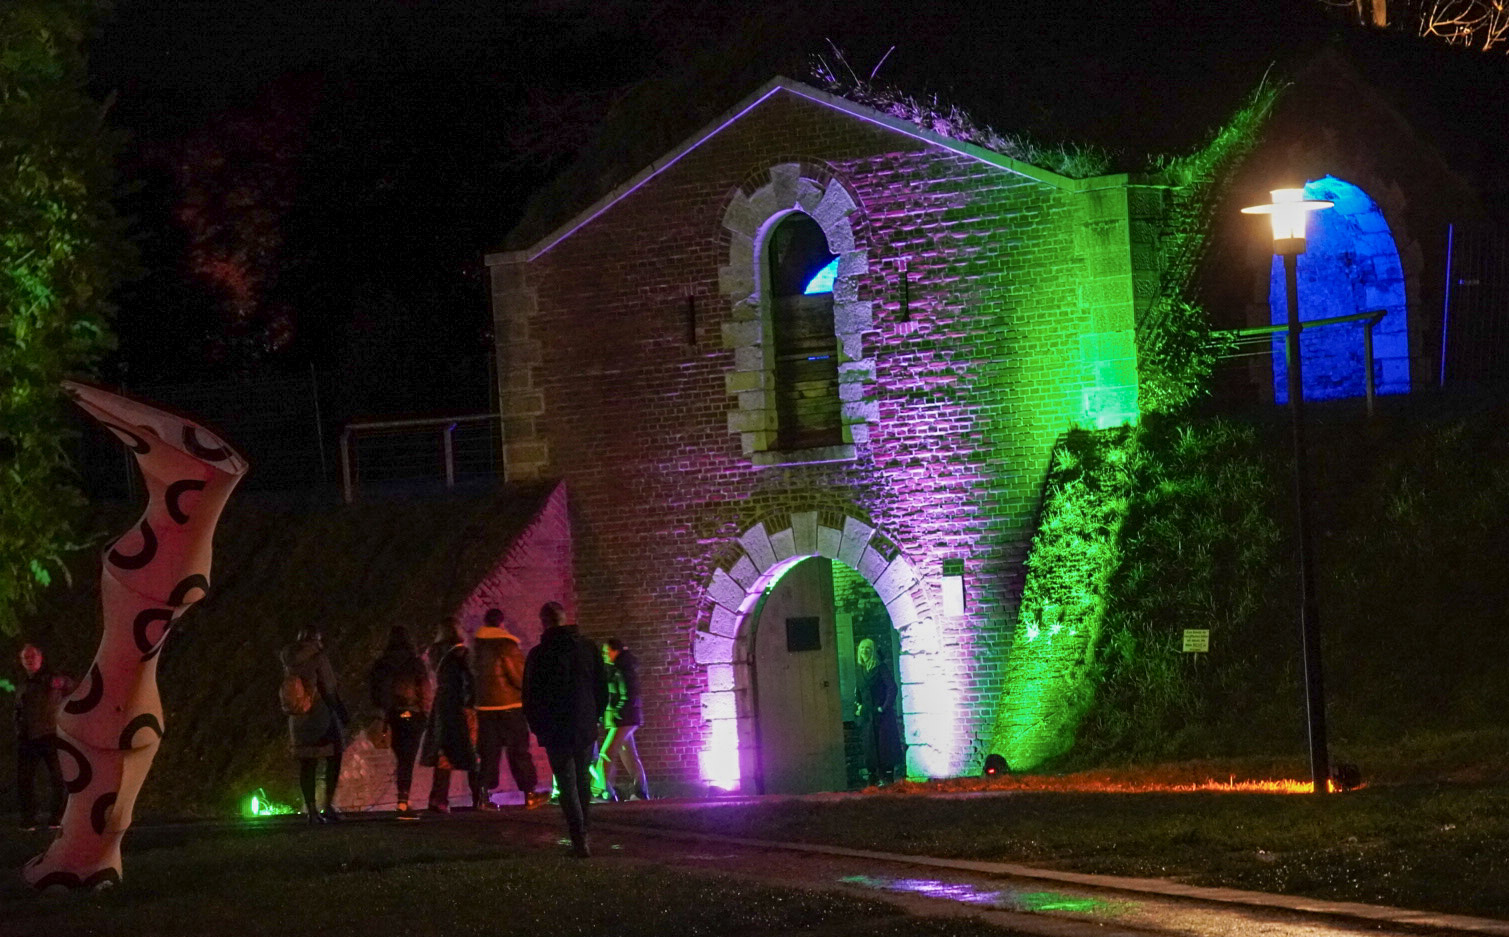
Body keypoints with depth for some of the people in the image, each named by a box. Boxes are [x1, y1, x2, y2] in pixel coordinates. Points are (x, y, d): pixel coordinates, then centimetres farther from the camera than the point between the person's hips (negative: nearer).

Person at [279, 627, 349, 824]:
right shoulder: (318, 657, -12)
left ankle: (310, 809, 6)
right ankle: (329, 805, -5)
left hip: (298, 720, 5)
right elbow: (329, 688, -12)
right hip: (322, 715, -5)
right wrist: (342, 712, -4)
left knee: (307, 764, 8)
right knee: (333, 760, 4)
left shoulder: (289, 661, 6)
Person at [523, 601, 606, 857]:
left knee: (568, 787, -2)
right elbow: (602, 689, 8)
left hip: (556, 731, -3)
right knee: (583, 783, 15)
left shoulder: (539, 655, -8)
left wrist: (538, 728, 9)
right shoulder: (588, 648, 3)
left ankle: (580, 839, -11)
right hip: (586, 730, 3)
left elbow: (530, 697, -4)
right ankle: (581, 837, 20)